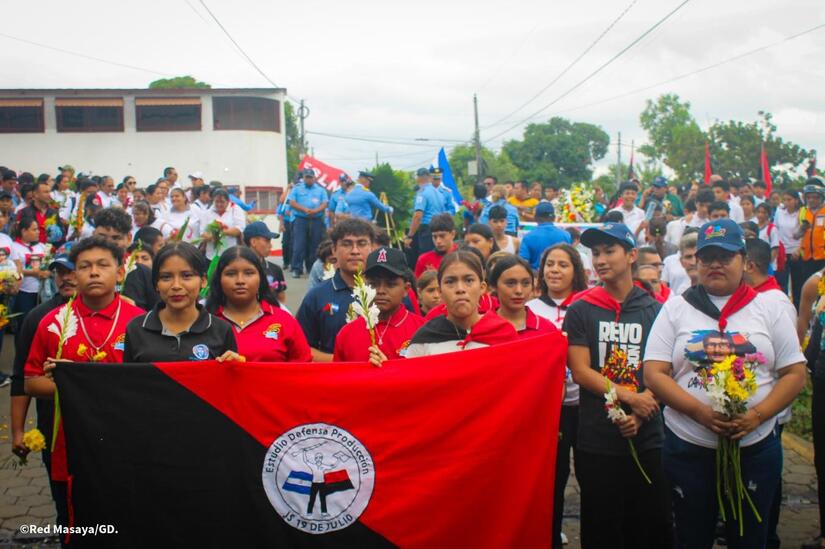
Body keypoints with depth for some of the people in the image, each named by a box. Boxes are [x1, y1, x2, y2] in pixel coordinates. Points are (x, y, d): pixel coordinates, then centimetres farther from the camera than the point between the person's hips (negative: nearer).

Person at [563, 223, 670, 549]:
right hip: (596, 442, -1)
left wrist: (640, 414, -14)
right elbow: (580, 372, -7)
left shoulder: (655, 311, 5)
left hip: (647, 440, 1)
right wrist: (631, 398, -14)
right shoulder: (580, 311, 1)